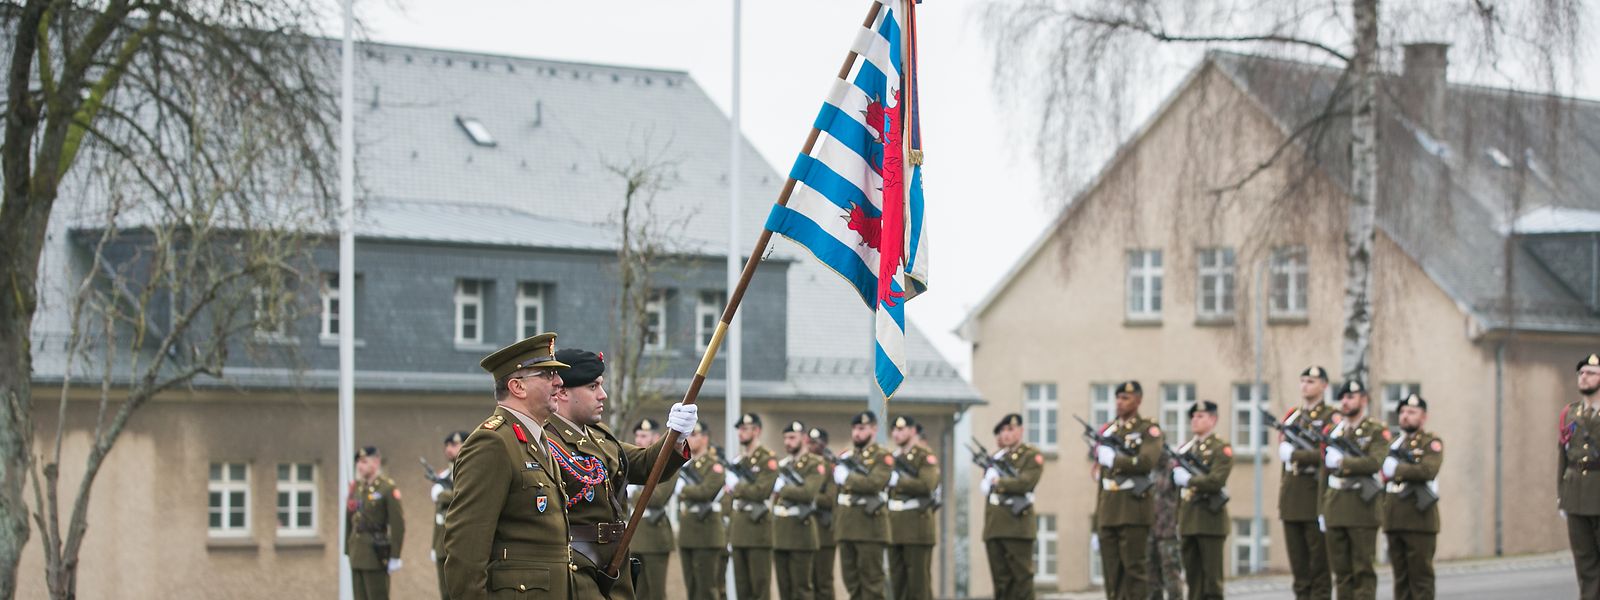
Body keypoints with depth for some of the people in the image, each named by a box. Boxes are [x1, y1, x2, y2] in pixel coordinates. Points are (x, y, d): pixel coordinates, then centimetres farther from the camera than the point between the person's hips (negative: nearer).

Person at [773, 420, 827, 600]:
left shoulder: (815, 464, -4)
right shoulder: (783, 465, 18)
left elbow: (808, 493, -20)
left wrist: (782, 489, -12)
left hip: (801, 532, -7)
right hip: (780, 534, 7)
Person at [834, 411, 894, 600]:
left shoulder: (883, 456, -1)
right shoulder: (846, 457, 19)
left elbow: (875, 483, -19)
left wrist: (847, 478, -10)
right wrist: (836, 525, 16)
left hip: (869, 526, -7)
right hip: (846, 527, 7)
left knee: (871, 579, -7)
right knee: (852, 581, 7)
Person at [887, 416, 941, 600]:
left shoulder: (925, 456, -4)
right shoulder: (894, 457, 19)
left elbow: (927, 485, -17)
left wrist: (898, 481, -18)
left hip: (917, 524, -7)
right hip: (894, 525, 7)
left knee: (919, 580, -8)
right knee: (898, 581, 5)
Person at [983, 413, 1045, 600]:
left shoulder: (1031, 455, 1)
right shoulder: (995, 457, 22)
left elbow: (1026, 482, -13)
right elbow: (985, 486, 13)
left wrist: (999, 483, -3)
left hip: (1018, 525, -6)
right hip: (994, 526, 6)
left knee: (1021, 577, -7)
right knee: (1001, 579, 5)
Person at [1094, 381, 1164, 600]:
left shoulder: (1148, 430, 1)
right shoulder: (1108, 430, 19)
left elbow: (1147, 461, -18)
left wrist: (1114, 460, -11)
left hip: (1134, 507, -6)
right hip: (1109, 508, 6)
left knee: (1133, 568, -7)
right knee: (1111, 568, 4)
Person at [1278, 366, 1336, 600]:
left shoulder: (1330, 417, -2)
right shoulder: (1291, 416, 17)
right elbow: (1284, 451, 16)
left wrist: (1296, 455, -13)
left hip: (1317, 492, -6)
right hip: (1291, 493, 6)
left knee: (1319, 561, -3)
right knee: (1298, 562, 6)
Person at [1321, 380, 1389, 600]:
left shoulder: (1376, 431, -1)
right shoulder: (1333, 431, 17)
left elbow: (1375, 462, -17)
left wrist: (1342, 462, -18)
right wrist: (1322, 510, 15)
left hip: (1362, 509, -6)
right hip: (1335, 511, 6)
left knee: (1363, 571, -4)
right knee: (1341, 571, 6)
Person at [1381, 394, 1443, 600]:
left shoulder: (1431, 443, 0)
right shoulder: (1393, 444, 20)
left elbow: (1428, 470, -20)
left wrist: (1396, 470, -14)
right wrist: (1384, 522, 18)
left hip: (1419, 520, -6)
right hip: (1394, 520, 6)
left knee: (1421, 575, -6)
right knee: (1401, 576, 7)